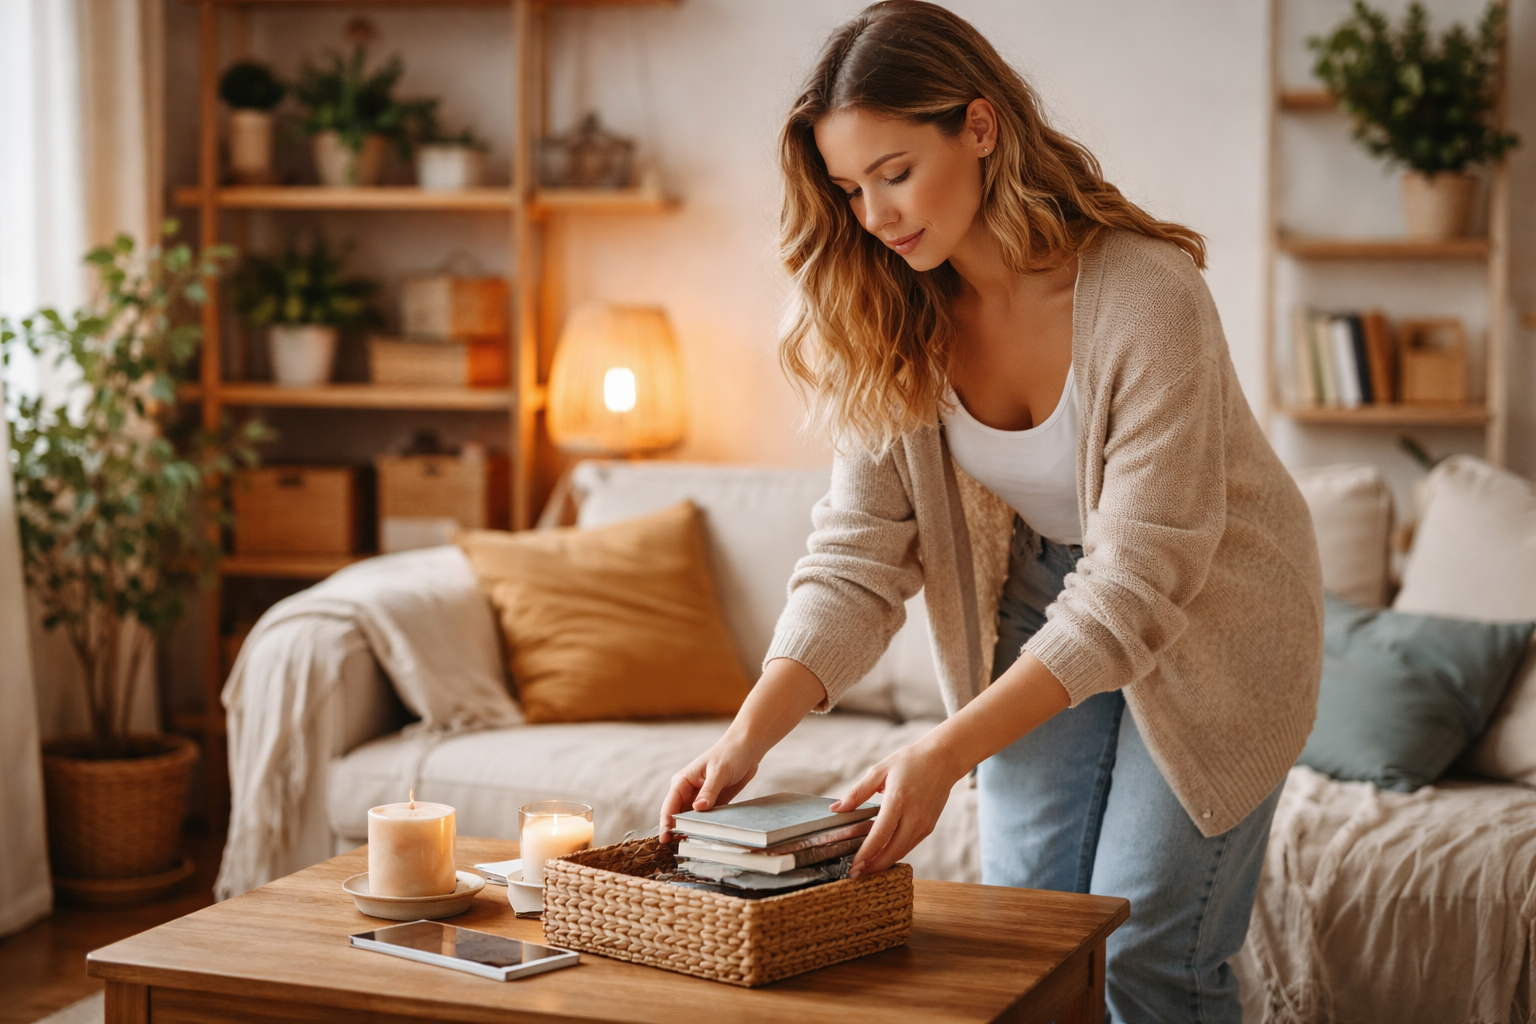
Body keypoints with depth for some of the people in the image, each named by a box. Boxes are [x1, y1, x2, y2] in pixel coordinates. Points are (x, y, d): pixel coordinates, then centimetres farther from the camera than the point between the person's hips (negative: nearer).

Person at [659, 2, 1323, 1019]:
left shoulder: (1145, 296, -30)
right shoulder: (895, 320, -13)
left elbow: (1137, 587, -31)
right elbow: (859, 555, -12)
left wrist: (945, 752, -38)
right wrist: (750, 735, -27)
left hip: (1207, 621, -4)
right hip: (1043, 608, 5)